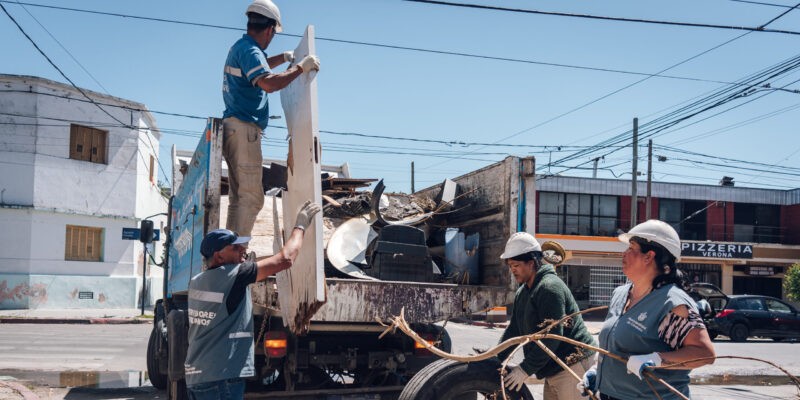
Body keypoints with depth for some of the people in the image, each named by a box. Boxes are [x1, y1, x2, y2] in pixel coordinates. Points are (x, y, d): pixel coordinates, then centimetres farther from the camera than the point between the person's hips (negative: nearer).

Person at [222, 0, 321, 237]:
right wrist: (301, 67, -21)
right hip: (244, 129, -11)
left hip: (233, 127, 11)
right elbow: (268, 83, -29)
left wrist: (285, 57, 33)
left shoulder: (239, 48, 20)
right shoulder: (249, 50, -12)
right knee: (251, 197, -13)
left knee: (238, 196, 12)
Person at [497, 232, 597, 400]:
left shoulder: (550, 287, -17)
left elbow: (552, 337, -23)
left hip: (572, 365, -10)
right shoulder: (523, 293, 14)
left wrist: (526, 369, -21)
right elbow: (514, 330, 16)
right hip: (553, 370, 10)